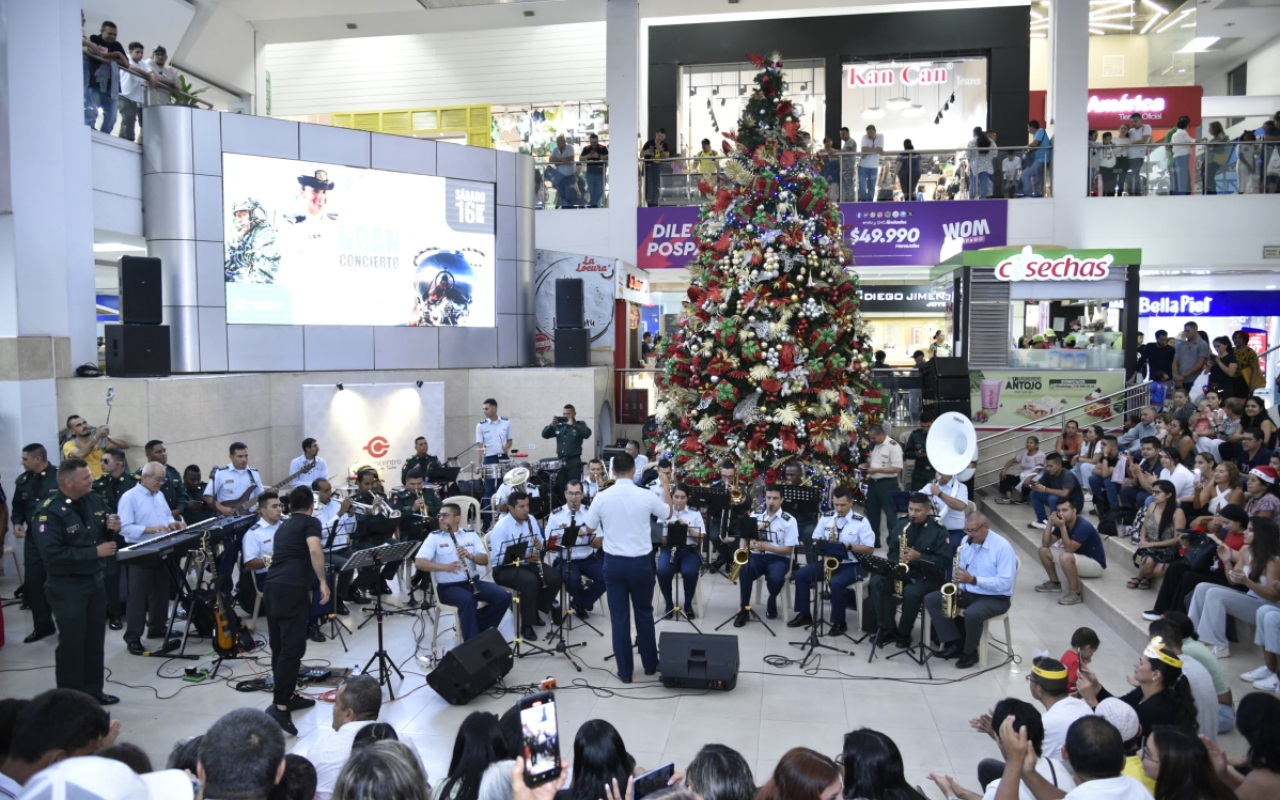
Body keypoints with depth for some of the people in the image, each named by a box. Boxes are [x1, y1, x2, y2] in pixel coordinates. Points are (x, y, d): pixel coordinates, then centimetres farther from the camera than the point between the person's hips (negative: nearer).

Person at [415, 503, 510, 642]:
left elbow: (485, 560, 4)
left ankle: (479, 628, 1)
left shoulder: (471, 534, 12)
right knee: (468, 601, -36)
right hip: (448, 586, -4)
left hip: (473, 582, 4)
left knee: (504, 597, -17)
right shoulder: (434, 537, 4)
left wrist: (470, 556, -18)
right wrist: (445, 567, -25)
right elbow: (419, 562, -10)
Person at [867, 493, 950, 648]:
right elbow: (892, 552, 12)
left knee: (911, 592, -36)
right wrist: (895, 566, -9)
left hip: (927, 576, -5)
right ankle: (888, 629, -16)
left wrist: (919, 556, -25)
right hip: (901, 571, 5)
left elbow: (945, 561, -13)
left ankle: (904, 633, -10)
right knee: (877, 581, -23)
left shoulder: (939, 530, -8)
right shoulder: (902, 525, 7)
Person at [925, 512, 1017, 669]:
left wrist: (973, 580, -31)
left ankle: (969, 652, -8)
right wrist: (958, 586, -8)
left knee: (971, 614, -37)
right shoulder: (966, 541, 3)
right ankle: (955, 644, -5)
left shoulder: (1002, 547, -19)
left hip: (995, 598, -7)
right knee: (931, 599, -7)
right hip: (968, 592, 7)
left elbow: (1005, 583, -24)